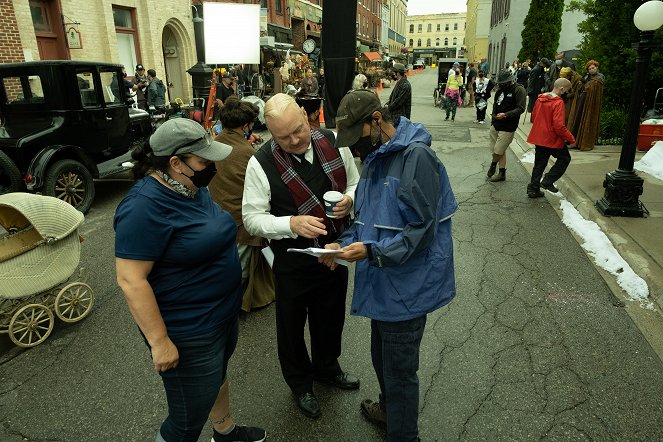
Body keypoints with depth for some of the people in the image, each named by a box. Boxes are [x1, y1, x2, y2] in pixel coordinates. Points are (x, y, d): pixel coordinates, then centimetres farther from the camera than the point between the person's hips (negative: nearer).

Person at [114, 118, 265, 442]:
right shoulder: (145, 206, -27)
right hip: (189, 333, -9)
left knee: (217, 375, 30)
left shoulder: (192, 187, 1)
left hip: (224, 312, 9)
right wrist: (159, 342, -23)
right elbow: (130, 280, -26)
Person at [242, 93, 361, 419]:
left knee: (331, 317, 25)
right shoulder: (261, 164, -18)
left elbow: (355, 184, 6)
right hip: (293, 261, -3)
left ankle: (327, 367, 55)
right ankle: (300, 383, 46)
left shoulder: (334, 143, -8)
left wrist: (349, 200, -17)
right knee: (292, 326, 17)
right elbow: (252, 218, -14)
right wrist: (292, 224, -30)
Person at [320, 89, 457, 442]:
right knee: (381, 356, 25)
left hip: (407, 284, -8)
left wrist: (372, 250, -28)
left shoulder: (416, 156, -19)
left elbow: (421, 229, -21)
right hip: (384, 281, 8)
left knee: (399, 368, 8)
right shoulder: (375, 156, 9)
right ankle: (388, 407, 50)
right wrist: (345, 244, -1)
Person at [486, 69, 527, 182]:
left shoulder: (519, 90, -11)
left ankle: (493, 164, 25)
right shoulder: (501, 89, 10)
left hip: (507, 127, -7)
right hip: (496, 124, 7)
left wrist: (506, 115, -23)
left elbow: (521, 108, -16)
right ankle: (502, 173, 22)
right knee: (500, 150, 12)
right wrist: (494, 115, 12)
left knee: (498, 151, -4)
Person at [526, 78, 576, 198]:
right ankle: (548, 181, 8)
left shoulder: (540, 99, 3)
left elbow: (534, 115, 16)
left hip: (538, 137, 7)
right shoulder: (558, 103, -19)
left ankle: (533, 189, 18)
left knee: (539, 163, 16)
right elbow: (559, 125, -23)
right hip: (553, 139, -7)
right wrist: (571, 139, -13)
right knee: (565, 158, 14)